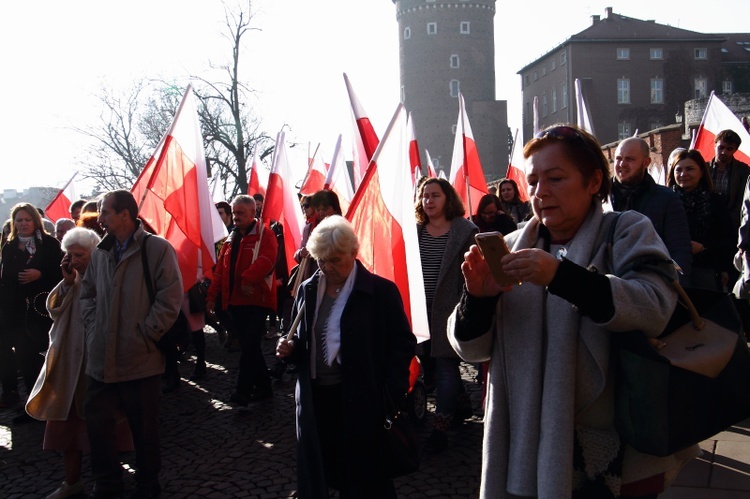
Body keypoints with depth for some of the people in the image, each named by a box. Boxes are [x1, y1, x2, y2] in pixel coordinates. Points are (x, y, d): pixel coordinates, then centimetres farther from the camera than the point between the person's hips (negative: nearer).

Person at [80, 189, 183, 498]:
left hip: (141, 360, -5)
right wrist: (92, 326, 5)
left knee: (144, 428, 8)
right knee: (96, 420, 12)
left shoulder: (157, 249, -9)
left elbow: (170, 299, -12)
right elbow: (87, 292, 19)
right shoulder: (100, 252, 9)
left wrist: (144, 336, -12)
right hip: (102, 359, 5)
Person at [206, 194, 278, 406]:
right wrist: (212, 295, 11)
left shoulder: (264, 234, -4)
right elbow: (220, 270, 17)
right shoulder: (231, 239, 18)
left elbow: (266, 259, -22)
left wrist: (248, 279, -29)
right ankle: (263, 387, 22)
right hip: (235, 301, 8)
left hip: (256, 301, -8)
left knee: (249, 346, -11)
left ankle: (243, 391, -5)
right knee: (249, 346, 12)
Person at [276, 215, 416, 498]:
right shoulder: (308, 290, 9)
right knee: (316, 475, 12)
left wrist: (392, 394, -13)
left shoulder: (381, 291, -6)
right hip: (315, 399, 5)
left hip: (361, 402, -4)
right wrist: (289, 348, -3)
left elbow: (402, 344, -5)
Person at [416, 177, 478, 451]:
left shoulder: (465, 231, -4)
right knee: (430, 361, 12)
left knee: (445, 362, -5)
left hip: (449, 308, -5)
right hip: (422, 308, 5)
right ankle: (461, 405, 32)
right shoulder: (415, 230, 8)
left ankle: (440, 426, 0)